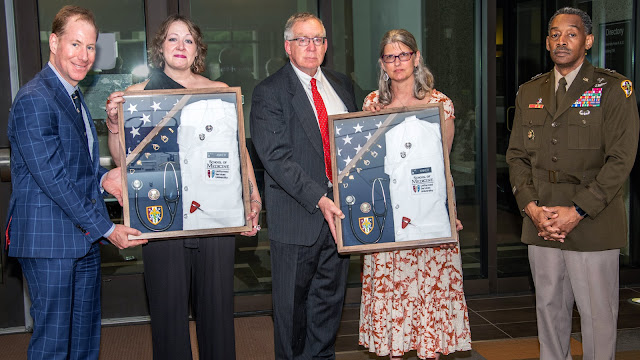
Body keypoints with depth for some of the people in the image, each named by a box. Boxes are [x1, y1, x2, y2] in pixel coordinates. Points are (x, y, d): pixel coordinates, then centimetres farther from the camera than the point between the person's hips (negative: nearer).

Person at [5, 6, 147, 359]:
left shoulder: (74, 95, 16)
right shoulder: (34, 99, -16)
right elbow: (52, 178, -20)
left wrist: (102, 179, 2)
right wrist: (106, 228, -16)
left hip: (85, 237, 9)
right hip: (49, 240, -9)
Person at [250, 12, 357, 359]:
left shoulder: (341, 84, 12)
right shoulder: (269, 93, -8)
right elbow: (276, 157, -16)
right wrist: (318, 199, -24)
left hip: (339, 209, 5)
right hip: (297, 216, -5)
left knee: (330, 296, 15)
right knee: (292, 303, 8)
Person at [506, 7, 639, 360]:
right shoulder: (529, 92, 12)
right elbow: (516, 155, 9)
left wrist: (577, 212, -15)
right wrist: (532, 207, -5)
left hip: (593, 224, -4)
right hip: (540, 224, 4)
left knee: (597, 314, 3)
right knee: (549, 307, 13)